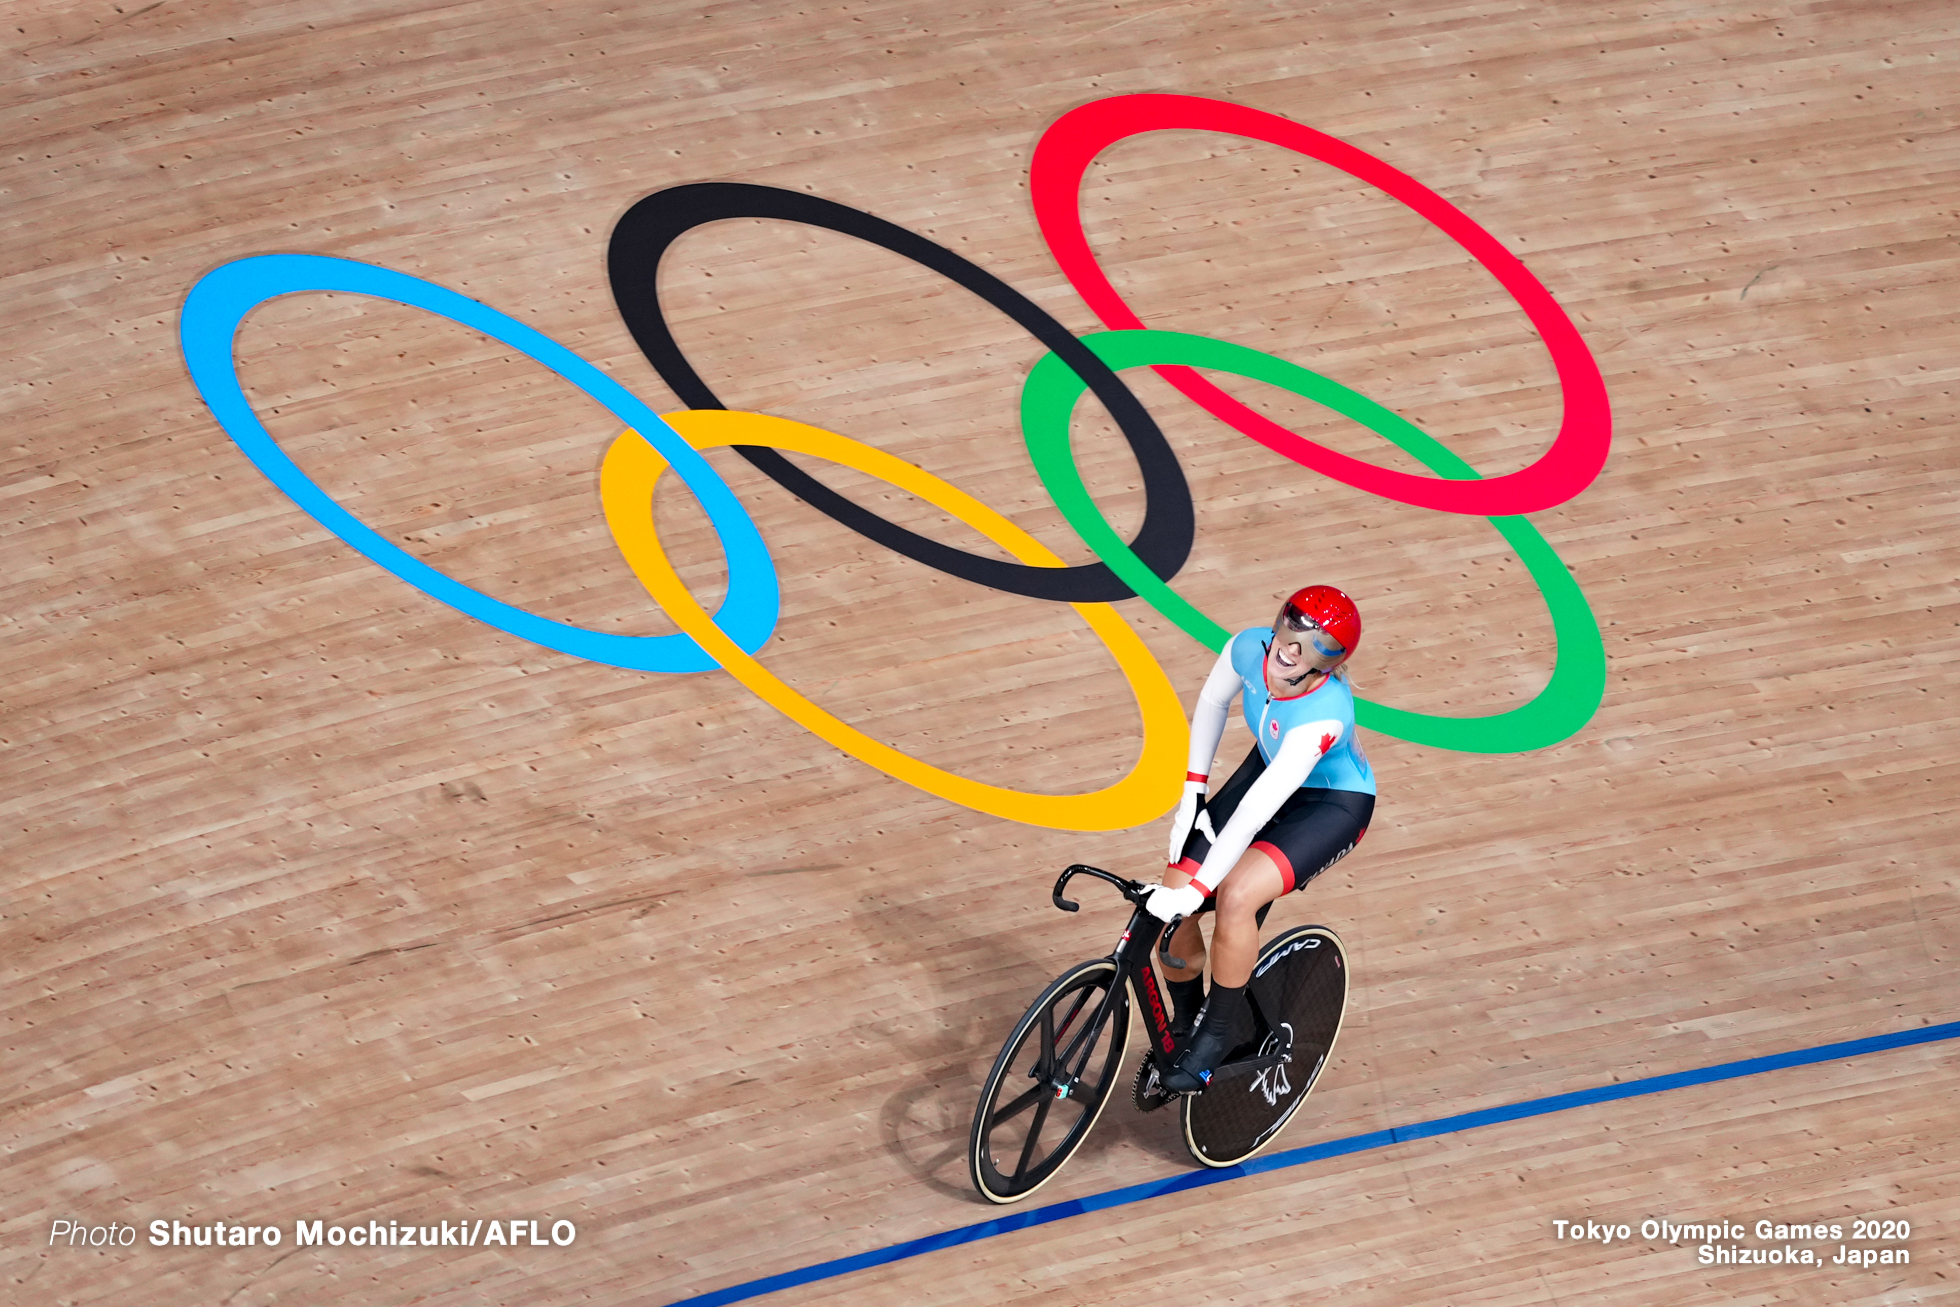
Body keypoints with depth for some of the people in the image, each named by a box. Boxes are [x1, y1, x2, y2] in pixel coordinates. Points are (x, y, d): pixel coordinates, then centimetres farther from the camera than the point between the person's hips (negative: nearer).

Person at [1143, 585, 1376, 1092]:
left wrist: (1196, 889, -41)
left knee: (1235, 895, -31)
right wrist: (1192, 793, -3)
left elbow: (1258, 810, -41)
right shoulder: (1249, 648, -24)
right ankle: (1183, 1025, 20)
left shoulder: (1324, 716, -39)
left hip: (1333, 804, -6)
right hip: (1267, 767, 6)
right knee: (1167, 904, -8)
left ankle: (1216, 1033, -7)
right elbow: (1213, 702, 0)